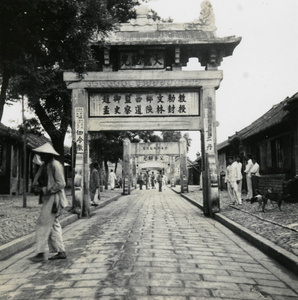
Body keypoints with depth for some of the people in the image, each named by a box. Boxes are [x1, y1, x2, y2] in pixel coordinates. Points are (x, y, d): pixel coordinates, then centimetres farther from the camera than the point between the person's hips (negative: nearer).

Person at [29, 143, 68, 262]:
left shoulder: (55, 165, -15)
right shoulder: (45, 165, 13)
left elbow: (61, 184, -18)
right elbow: (43, 181, 22)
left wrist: (45, 190, -18)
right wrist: (38, 186, 1)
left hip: (54, 198, -10)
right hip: (48, 198, 10)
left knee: (43, 224, -8)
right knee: (53, 225, 11)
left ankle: (41, 253, -3)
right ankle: (61, 252, 17)